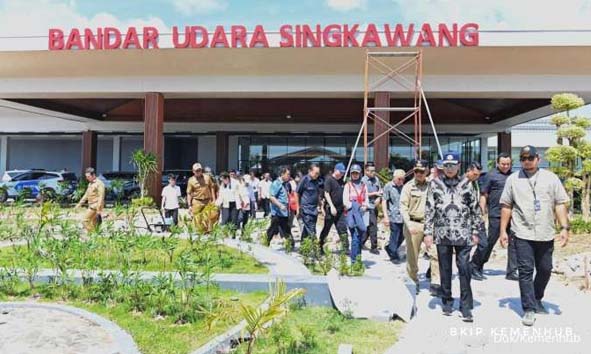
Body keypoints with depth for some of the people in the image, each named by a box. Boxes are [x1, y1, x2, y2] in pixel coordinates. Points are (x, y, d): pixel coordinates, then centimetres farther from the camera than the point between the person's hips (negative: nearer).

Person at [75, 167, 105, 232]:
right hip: (91, 206, 9)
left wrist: (99, 209, -22)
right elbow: (86, 195, 25)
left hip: (95, 206, -9)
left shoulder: (99, 183, -13)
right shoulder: (90, 184, 16)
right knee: (93, 224, 10)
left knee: (85, 220, -11)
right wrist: (79, 204, 24)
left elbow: (101, 197, -18)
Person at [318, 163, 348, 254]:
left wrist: (344, 205, 14)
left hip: (340, 209, 6)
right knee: (326, 229, 5)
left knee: (343, 228, 2)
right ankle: (320, 246, 19)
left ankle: (345, 248, 4)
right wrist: (332, 206, -19)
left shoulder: (341, 180, 12)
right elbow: (326, 193, -14)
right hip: (331, 208, -6)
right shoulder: (329, 179, -8)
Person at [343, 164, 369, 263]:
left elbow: (366, 200, 13)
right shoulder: (348, 185, 8)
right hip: (351, 213, -3)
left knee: (360, 236, 3)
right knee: (355, 236, -11)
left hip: (362, 213, 3)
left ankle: (358, 257, 11)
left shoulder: (364, 186, 16)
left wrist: (364, 207, -5)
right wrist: (352, 207, -12)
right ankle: (354, 259, -10)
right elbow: (345, 201, 1)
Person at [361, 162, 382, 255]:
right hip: (367, 206, -6)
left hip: (374, 206, 7)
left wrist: (379, 198, -4)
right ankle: (374, 247, 4)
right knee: (373, 227, -6)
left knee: (368, 227, 11)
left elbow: (380, 190, 16)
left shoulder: (376, 179, 11)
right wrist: (375, 193, -13)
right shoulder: (363, 180, -9)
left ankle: (360, 244, 24)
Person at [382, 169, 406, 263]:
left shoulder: (403, 187, 12)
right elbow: (384, 201, -4)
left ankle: (389, 248, 31)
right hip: (394, 217, -5)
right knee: (395, 237, 0)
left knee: (402, 236, 8)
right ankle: (394, 256, 18)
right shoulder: (388, 186, -2)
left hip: (403, 217, 5)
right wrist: (386, 216, -9)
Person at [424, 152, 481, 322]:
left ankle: (466, 307, 6)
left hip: (463, 234, -1)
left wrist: (475, 232, 4)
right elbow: (429, 209, 3)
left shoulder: (466, 184, 4)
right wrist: (428, 232, -1)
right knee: (445, 269, 10)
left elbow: (475, 209, 7)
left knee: (464, 268, -3)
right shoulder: (435, 184, 4)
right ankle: (447, 303, 24)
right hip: (442, 234, 1)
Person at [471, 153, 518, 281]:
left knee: (513, 243, 5)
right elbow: (484, 195, -2)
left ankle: (512, 272, 15)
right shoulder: (492, 176, -1)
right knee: (489, 242, 1)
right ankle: (475, 268, 14)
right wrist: (482, 211, -9)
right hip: (496, 215, -5)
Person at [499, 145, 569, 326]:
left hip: (546, 235, 2)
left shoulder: (550, 178, 5)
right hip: (523, 235, -2)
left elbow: (561, 204, 3)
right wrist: (503, 231, 2)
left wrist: (564, 227, -7)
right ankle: (529, 309, 4)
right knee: (526, 271, -3)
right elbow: (506, 206, 5)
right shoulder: (513, 179, 5)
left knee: (545, 270, 12)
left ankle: (537, 300, 34)